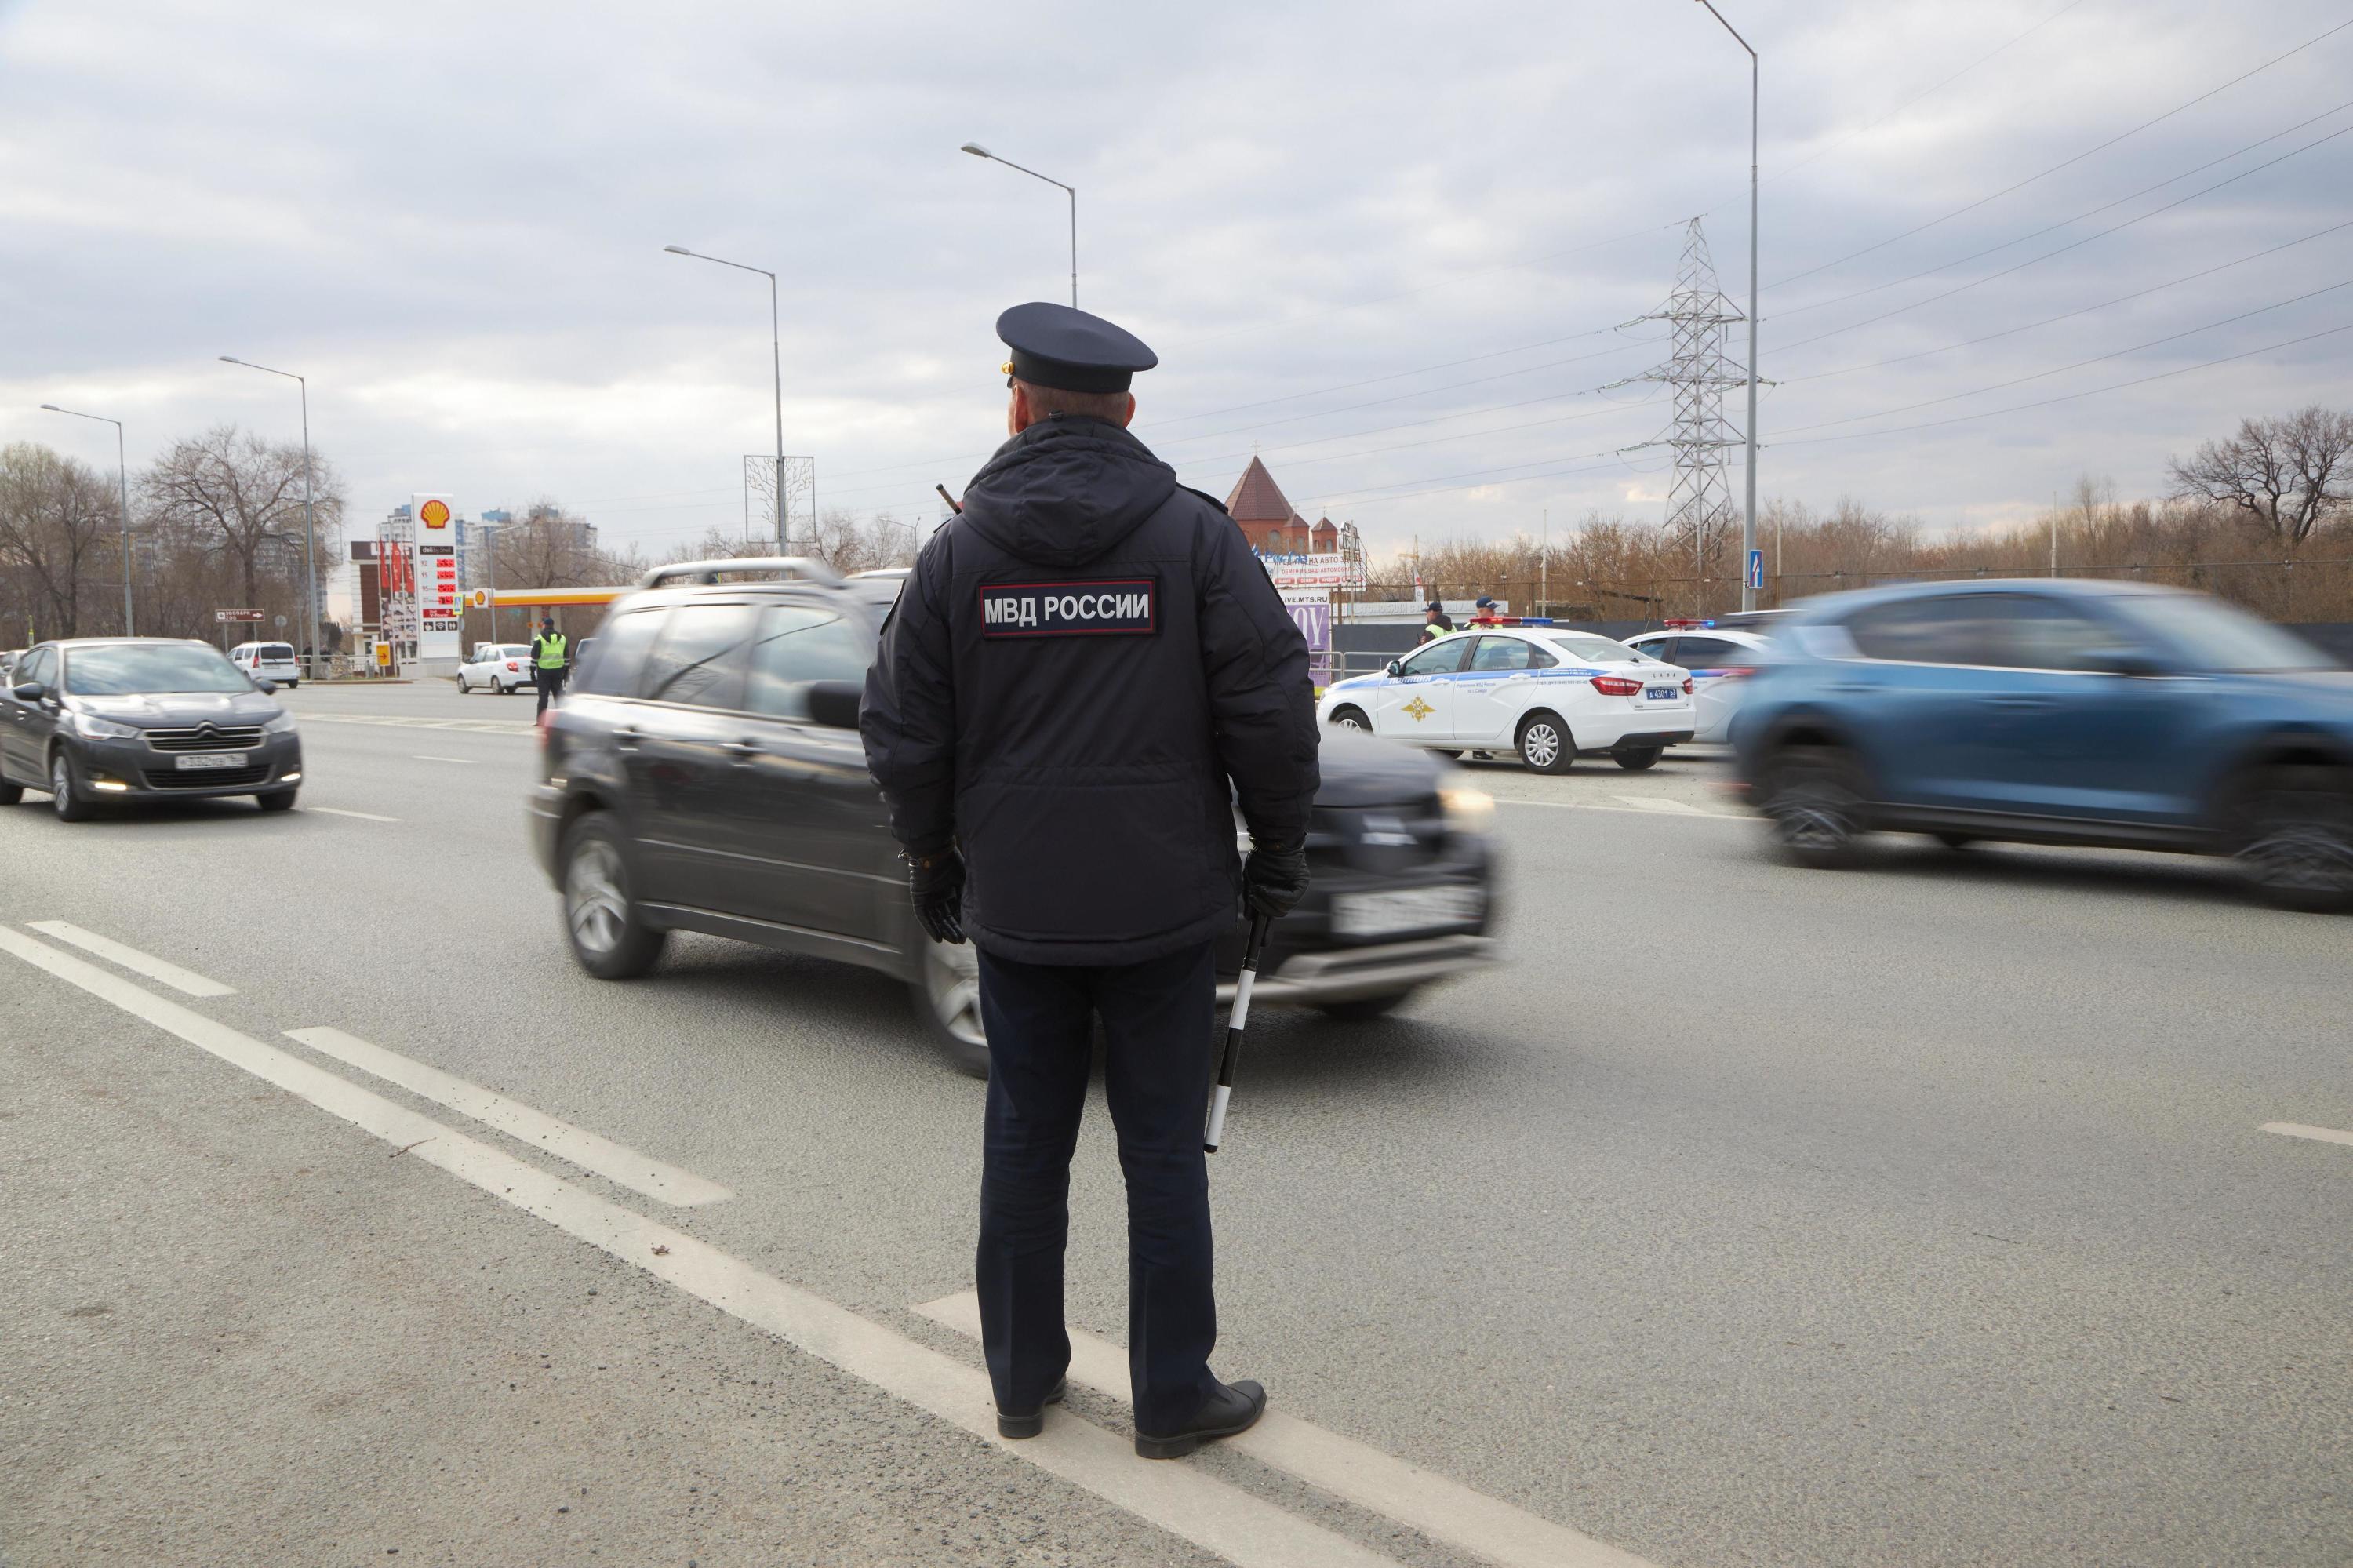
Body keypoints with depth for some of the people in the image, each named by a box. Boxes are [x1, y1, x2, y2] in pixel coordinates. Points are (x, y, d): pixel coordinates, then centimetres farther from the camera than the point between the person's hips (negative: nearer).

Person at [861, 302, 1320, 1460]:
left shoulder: (956, 551, -1)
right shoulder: (1195, 535, -5)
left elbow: (904, 736, 2)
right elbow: (1273, 707, -7)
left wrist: (931, 863, 16)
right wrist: (1278, 850, 5)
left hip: (1017, 912, 2)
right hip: (1166, 906, -2)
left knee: (1025, 1140, 14)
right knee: (1163, 1148, 7)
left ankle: (1022, 1376, 26)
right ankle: (1173, 1396, 16)